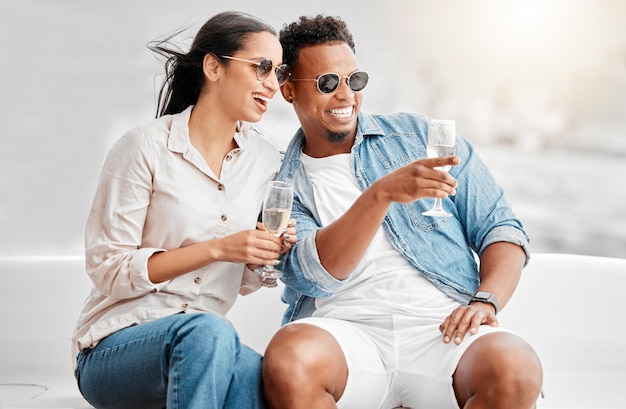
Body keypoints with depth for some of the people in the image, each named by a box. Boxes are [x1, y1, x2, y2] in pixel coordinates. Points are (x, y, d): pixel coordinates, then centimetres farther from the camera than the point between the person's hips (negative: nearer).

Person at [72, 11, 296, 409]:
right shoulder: (145, 148, -10)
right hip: (114, 345, -4)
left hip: (202, 341, 4)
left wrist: (270, 255, -10)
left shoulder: (265, 159, 6)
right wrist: (216, 249, -19)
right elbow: (107, 270, -12)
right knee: (205, 330, -37)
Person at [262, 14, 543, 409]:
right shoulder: (281, 184, 11)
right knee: (288, 360, -36)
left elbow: (500, 227, 13)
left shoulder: (419, 136, 15)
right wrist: (382, 194, -23)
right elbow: (312, 275, -9)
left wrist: (486, 300, -7)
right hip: (344, 329, -1)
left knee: (515, 372, -33)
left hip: (442, 327, 1)